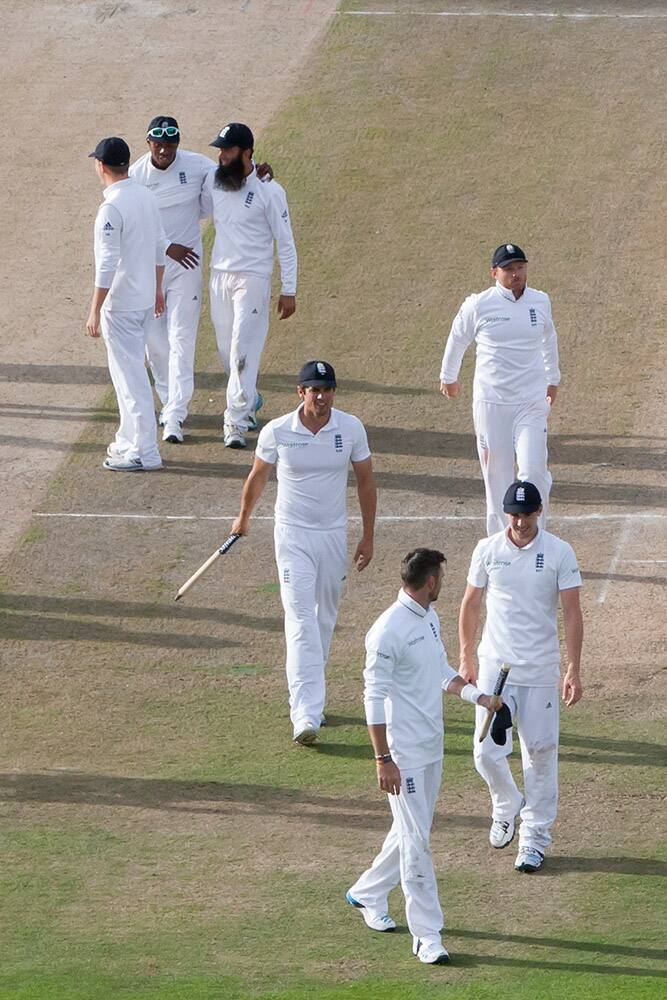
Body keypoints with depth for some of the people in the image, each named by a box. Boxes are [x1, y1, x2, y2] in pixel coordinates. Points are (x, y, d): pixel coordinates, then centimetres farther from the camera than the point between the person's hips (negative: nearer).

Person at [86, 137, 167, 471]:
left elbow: (107, 264, -23)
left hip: (120, 304, -9)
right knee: (126, 371, 20)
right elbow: (160, 247, 15)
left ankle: (144, 453, 0)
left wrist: (95, 311, -19)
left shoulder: (112, 208, -22)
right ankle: (130, 440, 28)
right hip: (145, 299, 9)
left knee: (130, 375, -3)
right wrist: (157, 289, 26)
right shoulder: (147, 197, 5)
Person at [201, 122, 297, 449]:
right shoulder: (213, 181, 2)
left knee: (243, 350, -11)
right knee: (227, 349, 13)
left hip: (252, 279, -6)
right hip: (219, 275, 6)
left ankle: (236, 422, -11)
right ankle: (248, 402, 35)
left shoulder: (269, 191, -13)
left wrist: (289, 290, -8)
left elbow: (285, 243, -8)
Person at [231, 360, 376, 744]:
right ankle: (306, 715, -21)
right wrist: (244, 518, 22)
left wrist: (368, 537, 5)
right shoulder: (277, 432, -9)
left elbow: (366, 480, 5)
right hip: (293, 535, -3)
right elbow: (258, 476, 9)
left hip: (334, 535, 3)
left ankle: (309, 701, 30)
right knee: (301, 620, -13)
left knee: (325, 619, 12)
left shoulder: (351, 429, -5)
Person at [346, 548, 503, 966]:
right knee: (416, 842, -6)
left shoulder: (429, 618, 9)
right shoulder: (389, 631, -20)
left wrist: (480, 697, 7)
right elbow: (375, 697, -19)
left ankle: (368, 893, 38)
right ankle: (427, 935, -2)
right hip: (405, 754, -9)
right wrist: (384, 760, -21)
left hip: (433, 747, 9)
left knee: (414, 832, 19)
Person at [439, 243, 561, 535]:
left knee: (534, 470, -14)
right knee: (497, 475, 1)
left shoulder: (540, 302, 3)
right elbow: (457, 339, 13)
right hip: (490, 402, -1)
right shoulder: (478, 305, -5)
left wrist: (553, 379, 33)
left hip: (532, 402, 1)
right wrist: (448, 377, 26)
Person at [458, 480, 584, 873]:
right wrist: (466, 659, 7)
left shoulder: (559, 553, -5)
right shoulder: (488, 550, 1)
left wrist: (574, 670, -10)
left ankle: (535, 836, 12)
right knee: (487, 752, -3)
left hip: (540, 671, -1)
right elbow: (471, 605, 10)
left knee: (540, 752, 1)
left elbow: (572, 613, -4)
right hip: (495, 667, 1)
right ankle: (507, 807, 27)